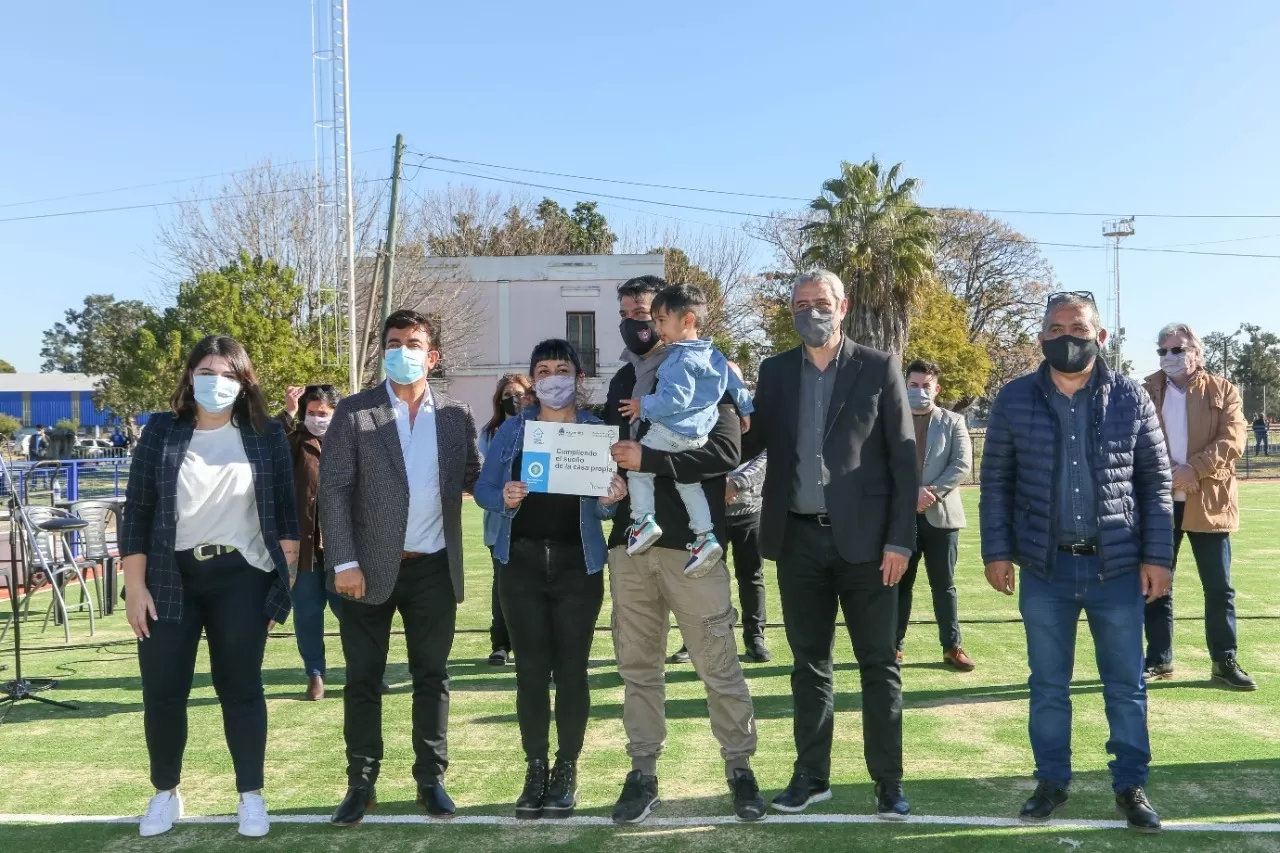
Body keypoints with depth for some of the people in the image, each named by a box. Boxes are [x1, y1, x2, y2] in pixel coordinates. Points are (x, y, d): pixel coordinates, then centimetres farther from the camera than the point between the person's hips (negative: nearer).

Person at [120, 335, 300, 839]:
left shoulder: (266, 437, 2)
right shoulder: (161, 433, 2)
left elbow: (285, 511, 3)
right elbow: (137, 512, 1)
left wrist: (286, 577, -1)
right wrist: (135, 585, -4)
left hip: (241, 578, -1)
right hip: (171, 579, 1)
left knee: (240, 687, 5)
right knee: (163, 691, 5)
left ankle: (251, 795, 16)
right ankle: (165, 793, 25)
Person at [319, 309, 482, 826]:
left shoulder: (456, 415, 5)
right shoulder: (354, 413, -3)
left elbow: (474, 477, 10)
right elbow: (333, 491, -6)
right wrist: (344, 562, -14)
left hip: (434, 568, 2)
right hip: (371, 567, -2)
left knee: (432, 677, 10)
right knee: (363, 680, 7)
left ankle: (431, 779, 22)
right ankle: (361, 783, 20)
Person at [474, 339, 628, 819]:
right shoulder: (512, 430, 6)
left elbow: (604, 508, 3)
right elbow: (482, 488, 3)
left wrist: (610, 500, -20)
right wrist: (503, 499, -18)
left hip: (578, 563, -1)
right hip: (522, 561, 1)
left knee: (571, 669, 3)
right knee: (530, 669, 3)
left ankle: (567, 770, 14)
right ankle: (535, 768, 13)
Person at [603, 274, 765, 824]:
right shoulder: (622, 382, 16)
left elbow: (725, 451, -14)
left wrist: (646, 459, -19)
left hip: (688, 542, -5)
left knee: (718, 665, 3)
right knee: (637, 666, 10)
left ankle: (739, 768, 18)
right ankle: (643, 774, 21)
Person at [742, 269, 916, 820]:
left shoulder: (879, 368, -1)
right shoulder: (775, 371, 9)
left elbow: (904, 458, -4)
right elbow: (754, 440, 11)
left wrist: (900, 539, -9)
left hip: (863, 537, -3)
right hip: (798, 538, 3)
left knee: (878, 663, 4)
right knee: (808, 662, 12)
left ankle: (888, 782, 14)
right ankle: (811, 775, 24)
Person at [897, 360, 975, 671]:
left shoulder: (953, 421, 7)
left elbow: (963, 464, -3)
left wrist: (932, 492, -14)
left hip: (941, 514, 0)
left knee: (944, 586, 5)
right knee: (899, 584, 6)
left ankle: (952, 647, 12)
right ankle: (895, 645, 13)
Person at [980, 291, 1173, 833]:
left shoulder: (1131, 399, 0)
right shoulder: (1014, 400, 0)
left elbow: (1156, 482, 3)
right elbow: (996, 482, 3)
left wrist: (1157, 556, -2)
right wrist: (997, 551, -2)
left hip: (1117, 566, 0)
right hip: (1045, 568, 0)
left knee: (1126, 685, 9)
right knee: (1048, 685, 11)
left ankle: (1130, 786, 23)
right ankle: (1052, 783, 25)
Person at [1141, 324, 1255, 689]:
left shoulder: (1223, 391, 3)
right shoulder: (1146, 391, 7)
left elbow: (1233, 440, -8)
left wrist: (1194, 469, -19)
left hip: (1208, 501, -1)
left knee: (1219, 587, 4)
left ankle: (1224, 662, 14)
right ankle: (1159, 659, 17)